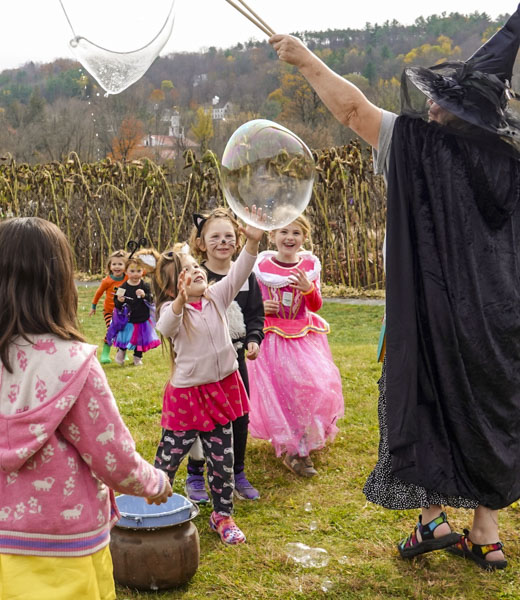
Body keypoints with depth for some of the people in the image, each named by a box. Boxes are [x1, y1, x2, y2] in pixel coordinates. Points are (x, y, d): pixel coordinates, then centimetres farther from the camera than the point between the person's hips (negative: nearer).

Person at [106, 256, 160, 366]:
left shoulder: (145, 286, -6)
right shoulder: (123, 287, -9)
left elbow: (151, 301, -11)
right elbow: (116, 303, -4)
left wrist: (144, 296, -28)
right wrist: (119, 301, -26)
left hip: (142, 319, 2)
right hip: (127, 320, -2)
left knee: (140, 339, 15)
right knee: (124, 340, 5)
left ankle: (137, 358, 35)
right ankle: (121, 353, 33)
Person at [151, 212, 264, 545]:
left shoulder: (217, 297, 2)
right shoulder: (172, 308, -11)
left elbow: (238, 274, -11)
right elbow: (166, 328, -33)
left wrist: (253, 242, -25)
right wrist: (181, 300, -52)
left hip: (221, 389, 4)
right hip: (187, 393, -4)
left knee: (222, 459, 13)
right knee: (169, 457, 6)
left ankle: (223, 515, 30)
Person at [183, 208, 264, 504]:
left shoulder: (245, 276, 2)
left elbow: (256, 314, 8)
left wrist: (254, 339, -7)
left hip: (236, 357, 4)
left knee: (239, 416, 12)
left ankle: (238, 473, 31)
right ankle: (195, 476, 23)